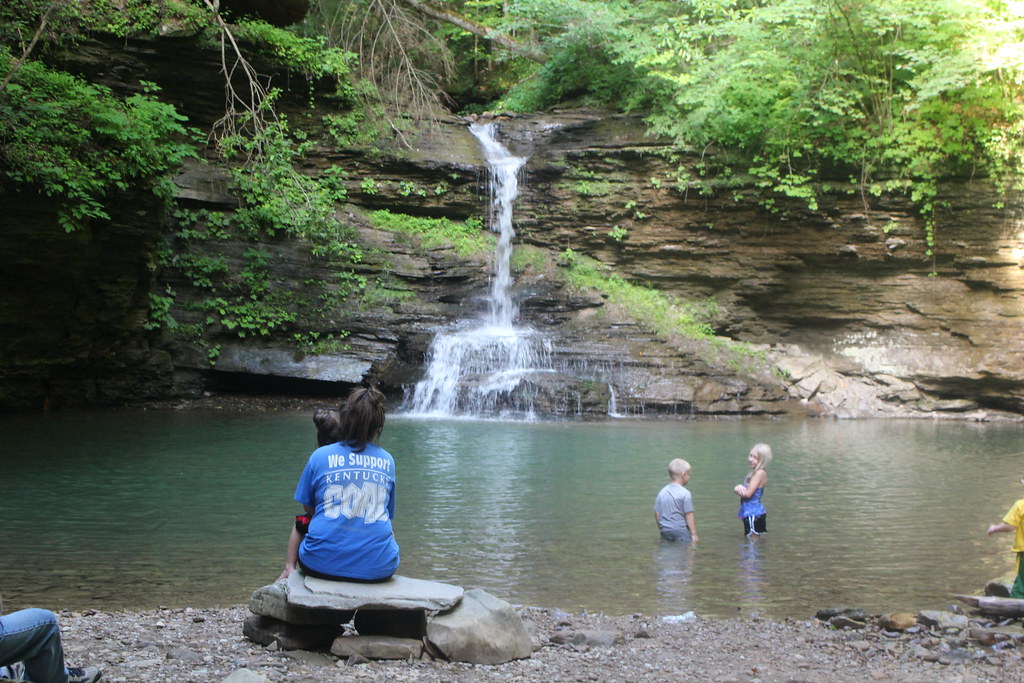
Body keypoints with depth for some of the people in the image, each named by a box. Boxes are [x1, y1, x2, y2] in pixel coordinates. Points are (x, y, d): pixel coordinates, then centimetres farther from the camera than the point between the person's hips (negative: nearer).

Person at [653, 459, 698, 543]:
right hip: (681, 531, -6)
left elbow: (657, 514, 10)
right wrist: (694, 534, -7)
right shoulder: (685, 493, -10)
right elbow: (689, 515, -11)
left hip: (665, 532, 6)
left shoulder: (662, 492, 8)